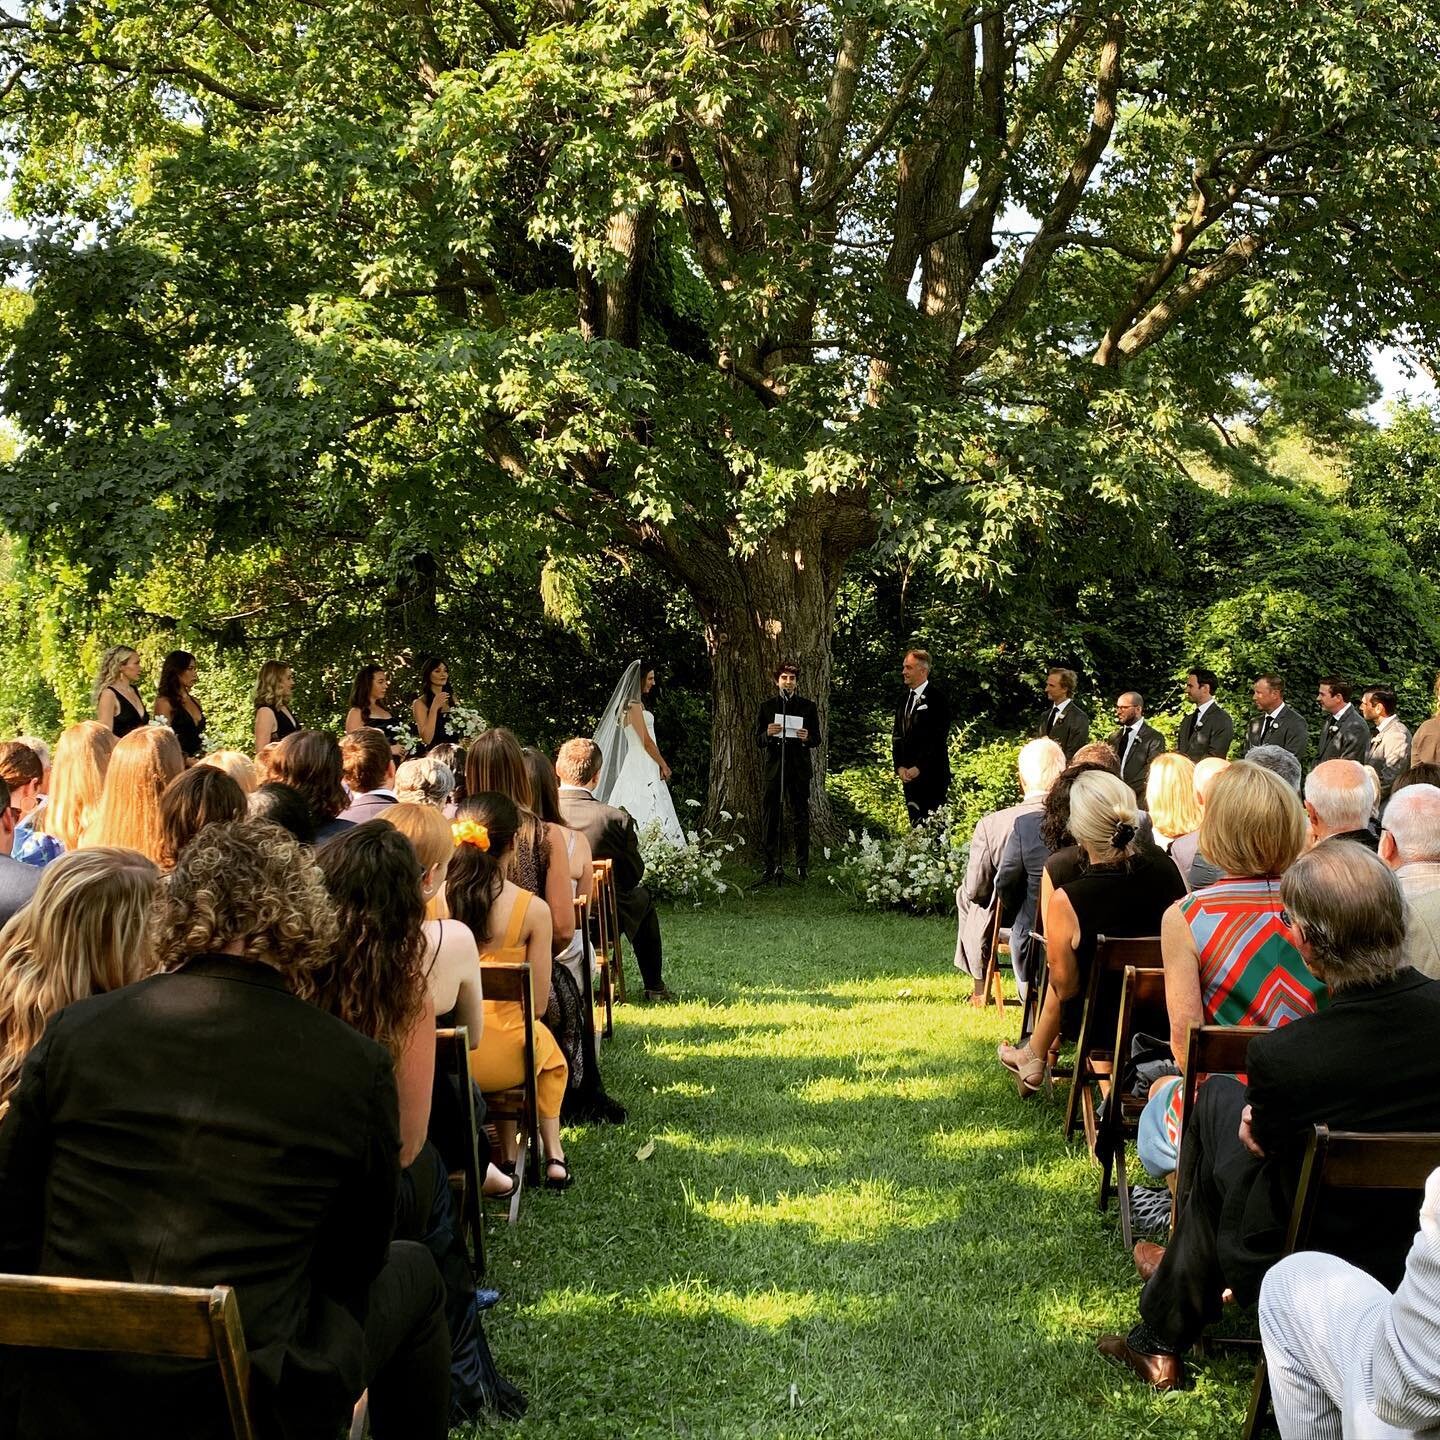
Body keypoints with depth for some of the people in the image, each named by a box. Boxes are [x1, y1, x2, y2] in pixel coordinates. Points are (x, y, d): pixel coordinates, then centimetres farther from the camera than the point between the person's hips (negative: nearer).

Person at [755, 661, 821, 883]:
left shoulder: (808, 706, 8)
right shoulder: (766, 706, 8)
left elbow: (817, 739, 9)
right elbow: (758, 740, 7)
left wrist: (807, 738, -14)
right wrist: (768, 734, -15)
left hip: (799, 768, 0)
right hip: (773, 767, 0)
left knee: (801, 818, 3)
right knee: (770, 819, -3)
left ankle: (802, 866, 11)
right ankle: (773, 867, 1)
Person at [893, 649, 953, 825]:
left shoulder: (937, 698, -7)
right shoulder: (904, 699, 15)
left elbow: (938, 737, -12)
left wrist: (918, 767, -15)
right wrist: (899, 767, 2)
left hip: (932, 775, -7)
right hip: (908, 775, 7)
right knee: (916, 824, 7)